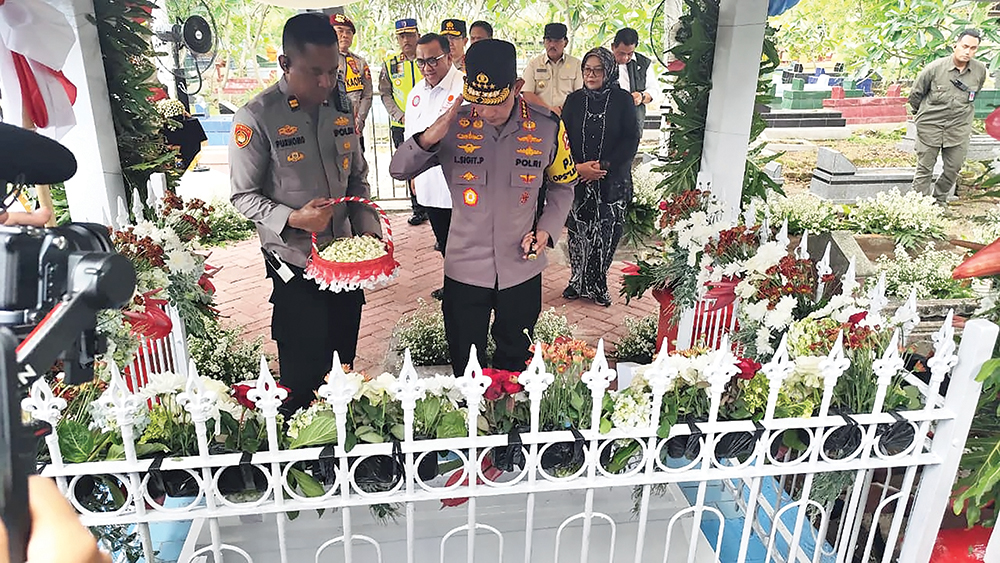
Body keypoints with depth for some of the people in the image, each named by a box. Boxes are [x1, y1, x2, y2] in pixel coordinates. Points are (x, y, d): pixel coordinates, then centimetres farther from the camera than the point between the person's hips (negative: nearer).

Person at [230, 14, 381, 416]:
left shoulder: (341, 107, 3)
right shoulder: (256, 118, -14)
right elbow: (244, 196, -9)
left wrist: (367, 227, -3)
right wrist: (292, 219, -26)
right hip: (295, 265, -5)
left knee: (344, 366, 18)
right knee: (304, 372, 6)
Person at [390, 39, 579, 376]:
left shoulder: (547, 128, -8)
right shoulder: (455, 126, -9)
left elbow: (562, 184, 8)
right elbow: (398, 170, -4)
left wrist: (547, 228, -8)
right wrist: (428, 139, -24)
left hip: (521, 269, 1)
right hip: (465, 269, 0)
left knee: (514, 362, 22)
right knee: (465, 369, 14)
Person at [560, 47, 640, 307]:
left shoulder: (623, 100, 1)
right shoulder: (574, 100, 7)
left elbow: (631, 139, -4)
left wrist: (603, 166, -13)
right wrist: (578, 167, -12)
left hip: (611, 180, -1)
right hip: (577, 179, 2)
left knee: (606, 233, 1)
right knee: (578, 230, 3)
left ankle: (598, 285, 16)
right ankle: (578, 282, 19)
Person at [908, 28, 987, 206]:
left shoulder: (980, 71, -2)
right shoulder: (935, 68, -13)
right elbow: (915, 93, 1)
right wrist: (920, 113, 14)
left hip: (959, 126, 3)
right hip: (930, 124, -3)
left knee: (953, 168, 9)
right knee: (925, 168, 1)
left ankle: (939, 200, 27)